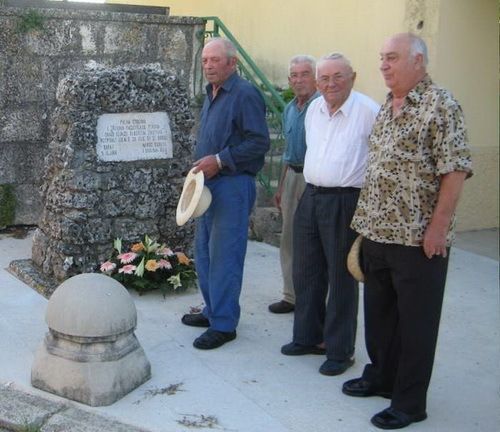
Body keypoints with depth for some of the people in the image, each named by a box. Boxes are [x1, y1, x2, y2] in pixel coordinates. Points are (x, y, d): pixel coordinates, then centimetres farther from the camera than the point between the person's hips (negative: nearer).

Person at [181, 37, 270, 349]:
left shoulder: (245, 94, -12)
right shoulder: (212, 95, 17)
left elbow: (260, 142, -18)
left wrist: (219, 161, -19)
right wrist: (203, 167, 15)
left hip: (233, 185, -10)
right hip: (209, 183, 10)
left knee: (224, 256, -6)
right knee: (204, 251, 15)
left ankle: (223, 324, 3)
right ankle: (213, 310, 28)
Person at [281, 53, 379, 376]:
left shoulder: (369, 111, -14)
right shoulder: (314, 109, 10)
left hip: (345, 202, -7)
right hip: (310, 198, 7)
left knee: (341, 279, 2)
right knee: (306, 274, 15)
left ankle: (340, 351, 15)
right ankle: (308, 337, 31)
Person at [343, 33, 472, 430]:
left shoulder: (440, 106, -12)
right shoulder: (387, 107, 13)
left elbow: (455, 170, -16)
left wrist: (438, 226, -19)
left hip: (417, 239, -8)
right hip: (377, 233, 8)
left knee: (416, 321, 3)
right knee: (378, 312, 19)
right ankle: (381, 377, 37)